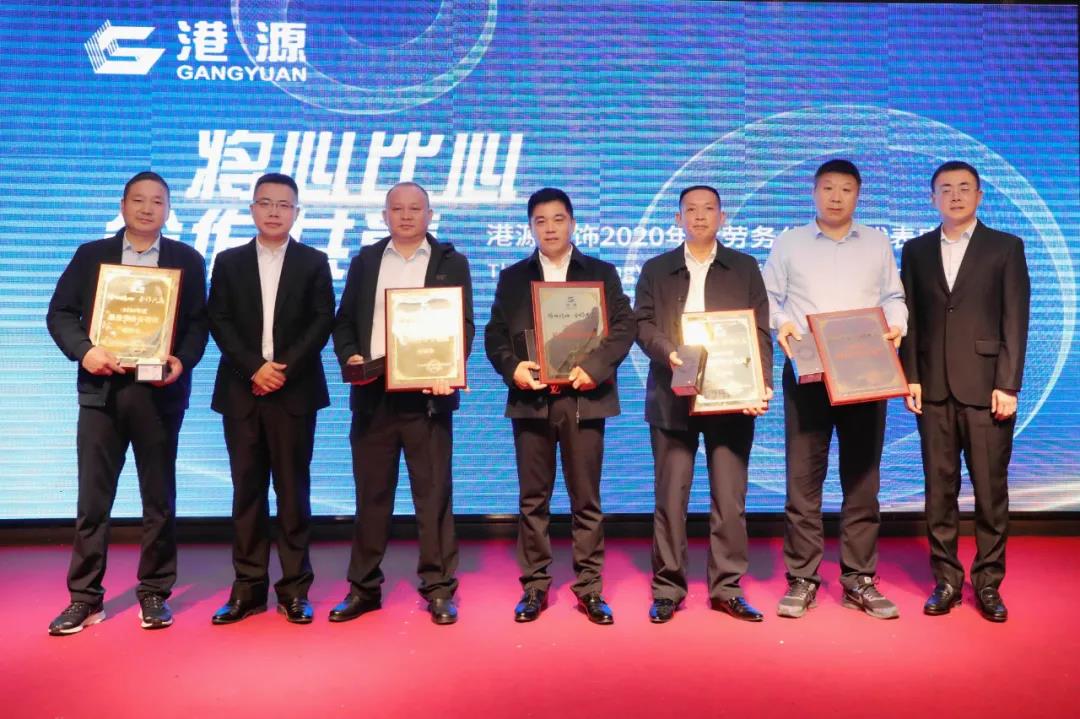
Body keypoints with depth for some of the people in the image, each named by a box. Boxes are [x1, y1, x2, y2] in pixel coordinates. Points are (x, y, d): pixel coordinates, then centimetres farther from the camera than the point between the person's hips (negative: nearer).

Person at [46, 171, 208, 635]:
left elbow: (199, 320, 3)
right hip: (102, 389, 1)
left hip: (159, 392, 0)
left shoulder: (187, 260, 9)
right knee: (92, 499, 4)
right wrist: (83, 351, -12)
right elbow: (59, 313, 5)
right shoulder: (91, 255, 11)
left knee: (159, 500, 6)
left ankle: (154, 592, 18)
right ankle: (85, 597, 14)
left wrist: (183, 360, -14)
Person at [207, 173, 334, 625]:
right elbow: (219, 322, 3)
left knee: (293, 491, 1)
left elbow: (322, 321, -1)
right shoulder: (229, 262, 12)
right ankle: (248, 588, 12)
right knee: (247, 491, 5)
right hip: (241, 391, 2)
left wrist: (285, 368, -12)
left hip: (294, 392, -1)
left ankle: (294, 589, 8)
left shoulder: (314, 262, 8)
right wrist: (254, 368, -11)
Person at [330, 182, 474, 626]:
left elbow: (465, 325, 2)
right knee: (371, 493, 8)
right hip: (372, 395, 2)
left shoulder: (451, 263, 7)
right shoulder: (364, 261, 13)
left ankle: (438, 588, 10)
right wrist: (349, 356, -8)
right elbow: (344, 320, 12)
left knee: (433, 494, 1)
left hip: (427, 394, -2)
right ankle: (364, 586, 19)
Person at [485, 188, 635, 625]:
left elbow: (625, 326, 1)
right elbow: (494, 333, 7)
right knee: (533, 498, 6)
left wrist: (595, 367, -14)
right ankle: (534, 586, 16)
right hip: (530, 397, 1)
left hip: (582, 397, -1)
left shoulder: (601, 273, 10)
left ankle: (590, 588, 13)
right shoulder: (512, 277, 14)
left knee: (586, 498, 4)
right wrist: (512, 367, -12)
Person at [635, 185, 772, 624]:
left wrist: (763, 384, -9)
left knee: (729, 497, 3)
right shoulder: (656, 270, 12)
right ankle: (667, 588, 12)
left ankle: (727, 588, 14)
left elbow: (760, 331, 4)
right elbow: (641, 324, 2)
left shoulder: (745, 268, 12)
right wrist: (668, 352, -18)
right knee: (670, 496, 3)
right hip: (672, 397, 0)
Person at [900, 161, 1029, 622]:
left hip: (985, 388, -2)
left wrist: (1007, 385, -8)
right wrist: (911, 378, 0)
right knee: (939, 490, 5)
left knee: (991, 491, 2)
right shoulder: (916, 251, 12)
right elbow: (909, 319, 9)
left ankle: (988, 583, 14)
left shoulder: (1005, 247, 5)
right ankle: (946, 580, 15)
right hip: (934, 389, 2)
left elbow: (1015, 320, -1)